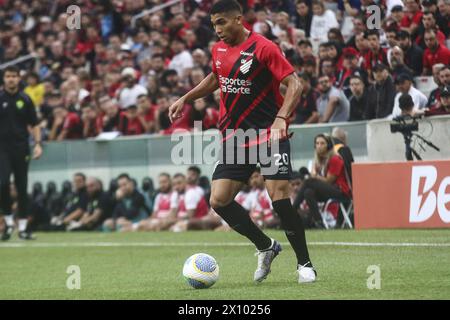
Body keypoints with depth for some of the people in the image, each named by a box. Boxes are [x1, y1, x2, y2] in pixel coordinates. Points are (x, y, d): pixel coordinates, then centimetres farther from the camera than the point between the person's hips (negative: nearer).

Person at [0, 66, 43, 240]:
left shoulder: (25, 100, 7)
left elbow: (34, 124, 10)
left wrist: (37, 144, -3)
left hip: (21, 148, 2)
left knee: (22, 187, 3)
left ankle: (22, 227, 10)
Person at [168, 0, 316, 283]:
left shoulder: (264, 48, -13)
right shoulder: (219, 50, 8)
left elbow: (294, 84, -15)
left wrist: (281, 119, -28)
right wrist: (186, 99, 21)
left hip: (269, 135, -6)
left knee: (280, 198, -16)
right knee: (219, 200, -4)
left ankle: (304, 263, 1)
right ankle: (266, 247, 16)